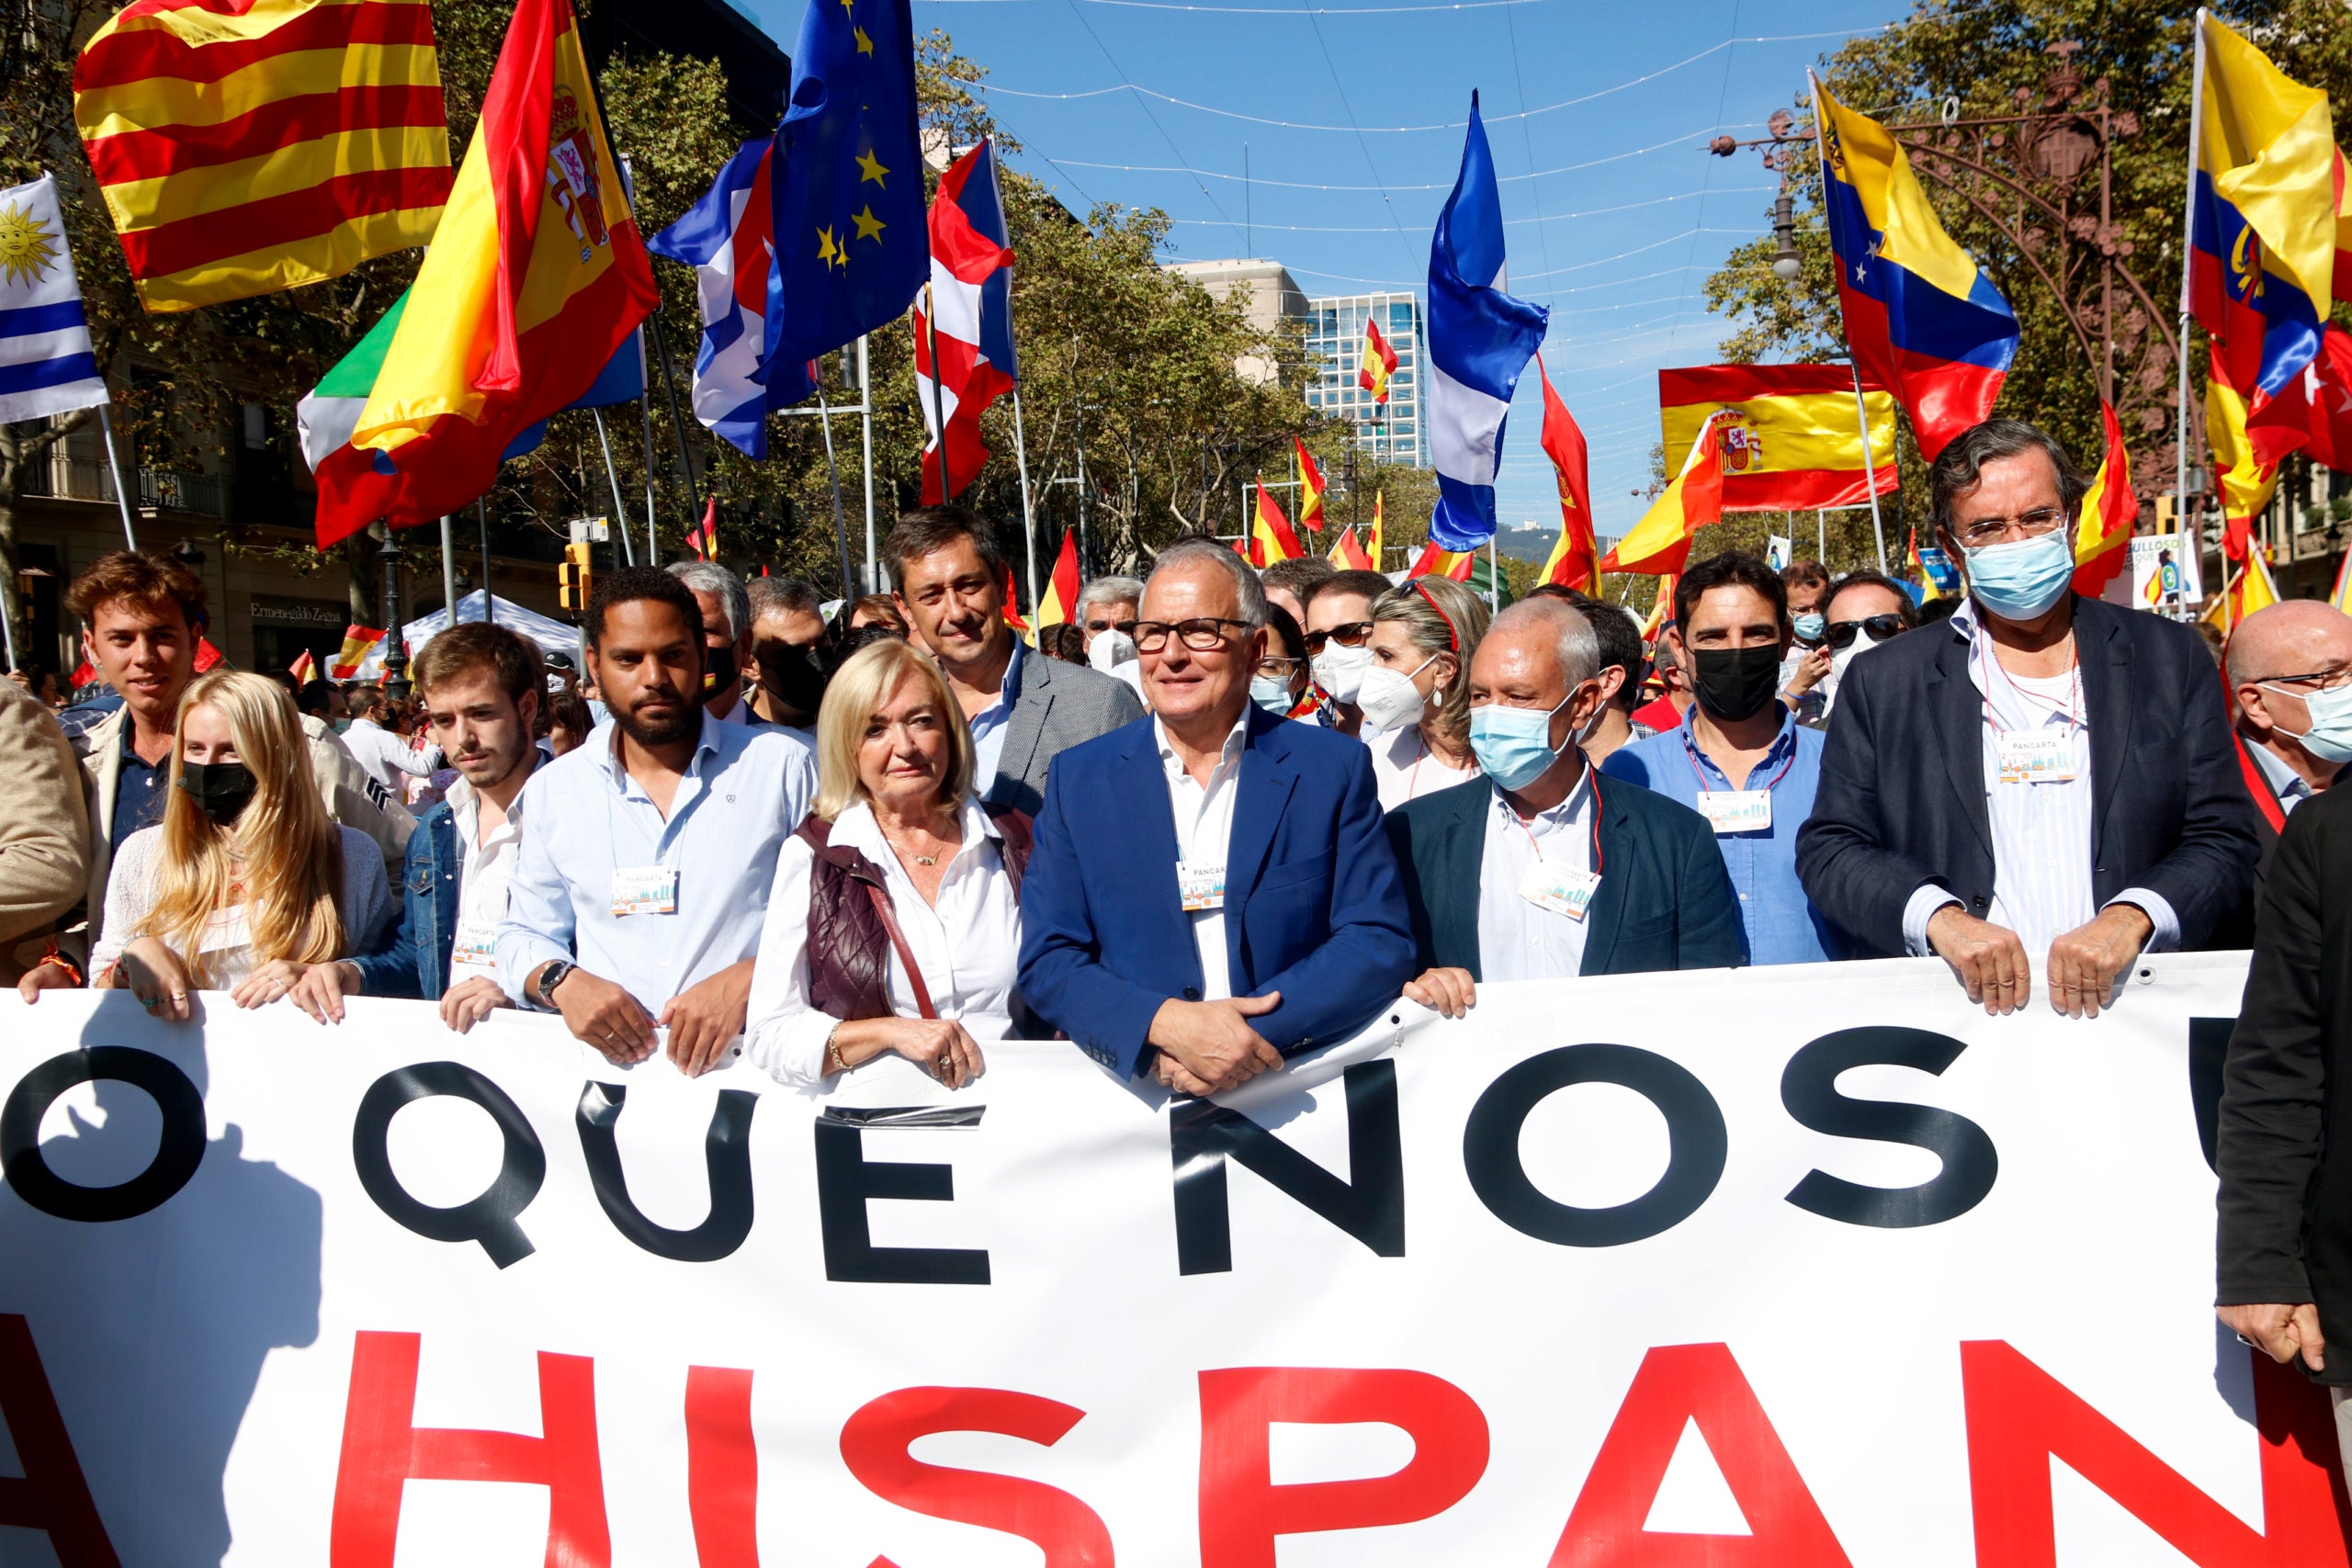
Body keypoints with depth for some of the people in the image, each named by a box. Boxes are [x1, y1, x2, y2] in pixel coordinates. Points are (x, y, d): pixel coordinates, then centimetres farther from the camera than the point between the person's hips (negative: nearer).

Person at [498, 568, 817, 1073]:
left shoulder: (781, 765, 7)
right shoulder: (553, 790, 15)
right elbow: (524, 936, 22)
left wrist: (747, 979, -13)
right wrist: (561, 982, 0)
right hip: (607, 1071, 2)